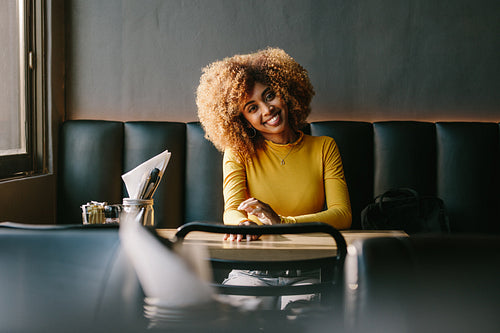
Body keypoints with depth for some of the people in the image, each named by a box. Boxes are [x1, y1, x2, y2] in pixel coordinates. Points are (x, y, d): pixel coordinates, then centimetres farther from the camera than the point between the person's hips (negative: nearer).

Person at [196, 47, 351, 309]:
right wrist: (242, 224, -33)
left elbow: (342, 215, -3)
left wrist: (282, 222, -21)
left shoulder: (323, 148, 8)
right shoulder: (238, 154, 9)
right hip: (252, 271, 1)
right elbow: (232, 210, -6)